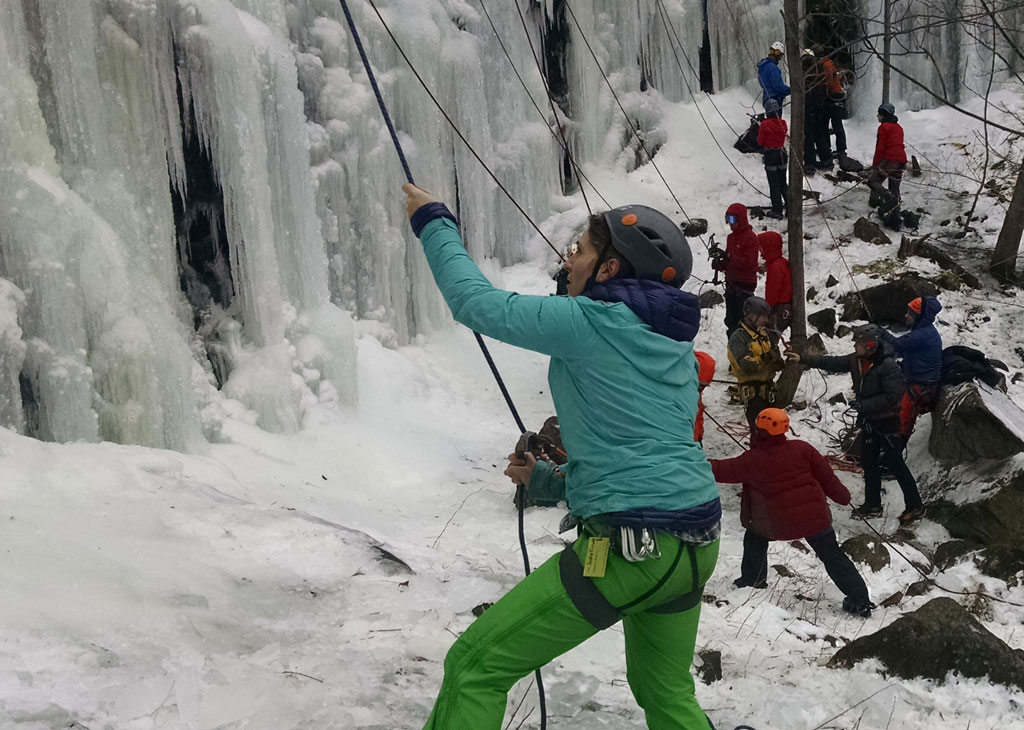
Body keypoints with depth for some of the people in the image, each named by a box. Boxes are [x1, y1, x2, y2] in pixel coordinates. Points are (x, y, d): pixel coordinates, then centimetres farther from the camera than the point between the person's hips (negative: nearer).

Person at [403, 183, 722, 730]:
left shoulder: (591, 322, -11)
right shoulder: (674, 342, 14)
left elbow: (477, 302, -4)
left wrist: (433, 222, 10)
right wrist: (547, 478, 25)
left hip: (631, 549, -9)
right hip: (697, 546, 9)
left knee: (474, 667, 0)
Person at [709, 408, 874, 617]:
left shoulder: (752, 460, -11)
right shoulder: (802, 449, -4)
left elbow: (724, 470, -4)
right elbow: (826, 475, 2)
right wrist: (842, 496, 18)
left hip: (778, 523, -2)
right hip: (815, 516, 2)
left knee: (755, 537, 25)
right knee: (833, 556, 8)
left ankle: (752, 580, 31)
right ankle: (860, 600, 4)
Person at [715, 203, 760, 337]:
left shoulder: (750, 237, -10)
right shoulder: (731, 237, 14)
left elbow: (748, 262, -17)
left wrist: (729, 257, -22)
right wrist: (720, 263, -2)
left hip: (745, 285, -8)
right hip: (731, 283, 8)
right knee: (731, 320, 13)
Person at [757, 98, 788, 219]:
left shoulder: (765, 124, -17)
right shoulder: (783, 123, -3)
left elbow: (760, 141, -8)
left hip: (770, 156, -5)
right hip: (782, 154, 5)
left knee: (774, 185, 3)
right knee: (782, 183, 18)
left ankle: (777, 211, 6)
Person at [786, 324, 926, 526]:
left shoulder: (888, 366, -25)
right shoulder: (856, 360, -1)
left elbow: (892, 396, -28)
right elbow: (832, 363, 5)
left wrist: (863, 405, -26)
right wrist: (803, 358, 0)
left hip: (888, 422, -9)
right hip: (870, 421, 9)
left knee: (895, 463, -3)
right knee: (869, 461, 15)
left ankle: (915, 506, 8)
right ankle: (873, 505, 28)